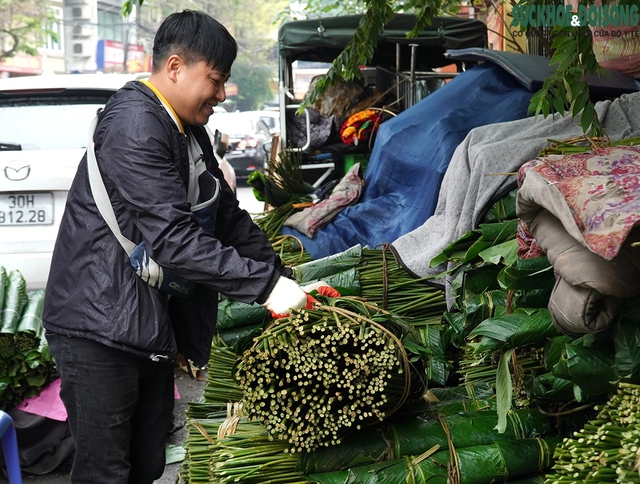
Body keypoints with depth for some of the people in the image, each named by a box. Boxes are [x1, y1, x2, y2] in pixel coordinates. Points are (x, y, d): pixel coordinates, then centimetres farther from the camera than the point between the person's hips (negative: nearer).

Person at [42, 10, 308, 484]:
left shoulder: (192, 134, 14)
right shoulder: (134, 125, -18)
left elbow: (230, 218, 16)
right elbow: (173, 238, -25)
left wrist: (285, 279, 5)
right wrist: (265, 284, -24)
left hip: (152, 327, 9)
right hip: (101, 328, -9)